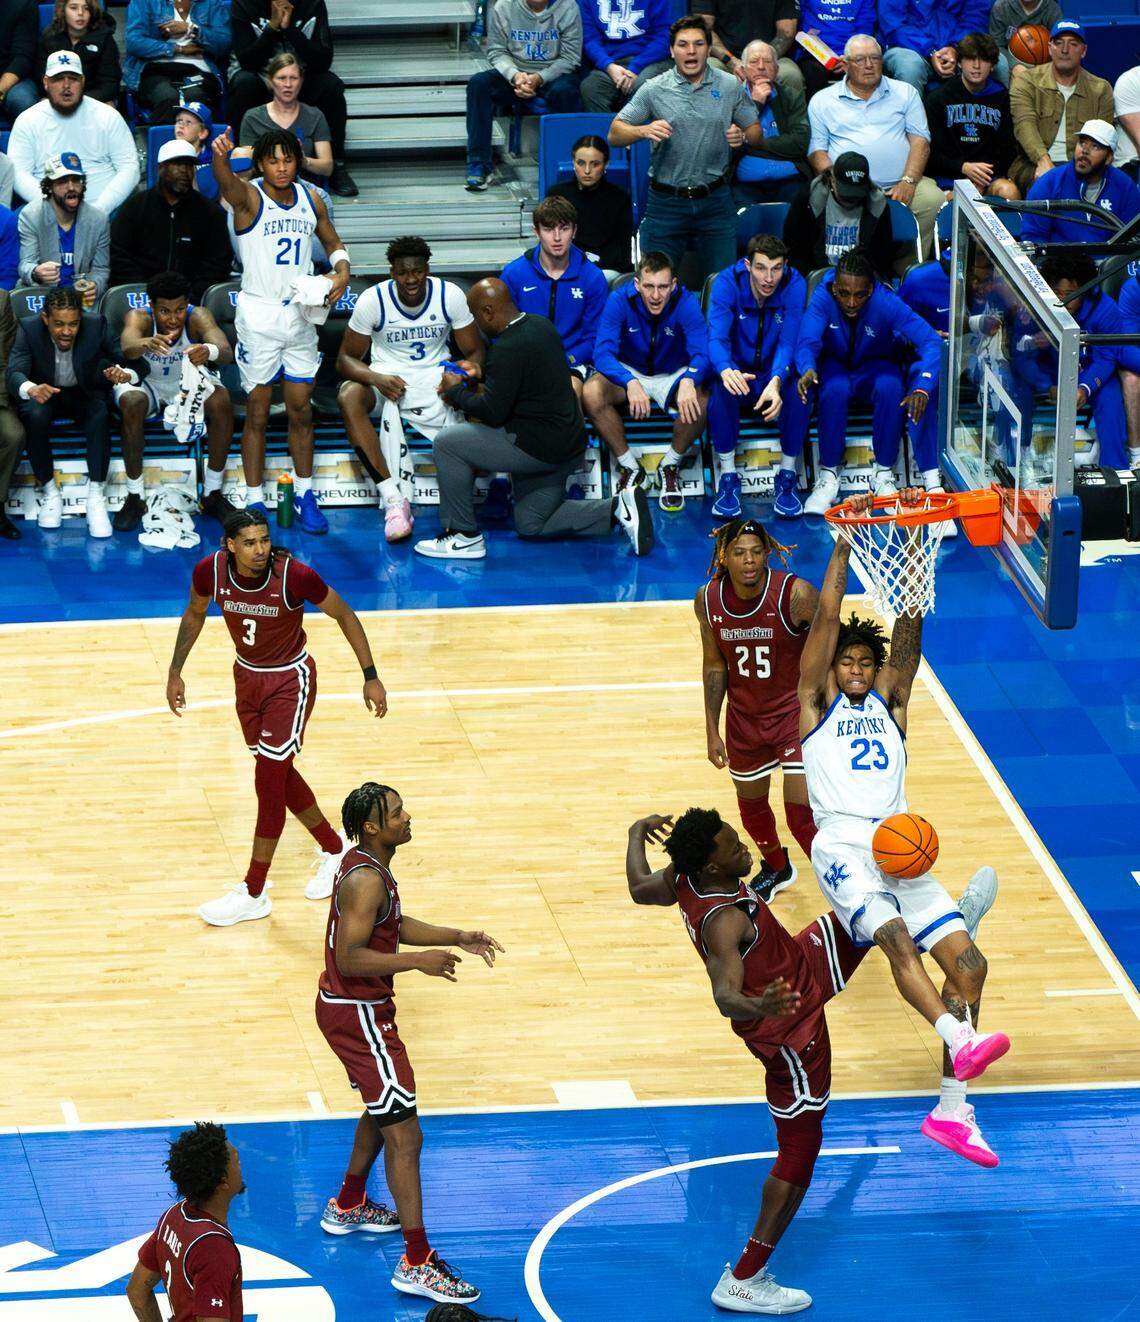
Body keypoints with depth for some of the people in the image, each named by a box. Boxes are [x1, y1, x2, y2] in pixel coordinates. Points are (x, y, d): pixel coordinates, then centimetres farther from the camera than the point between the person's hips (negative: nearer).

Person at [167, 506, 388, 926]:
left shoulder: (295, 576, -28)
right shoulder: (210, 571, -18)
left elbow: (343, 614, -12)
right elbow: (195, 613, 5)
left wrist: (370, 677, -11)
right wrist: (175, 671, 4)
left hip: (290, 680, -5)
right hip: (247, 675, 5)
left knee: (269, 783, -8)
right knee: (279, 775, 17)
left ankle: (253, 894, 2)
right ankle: (334, 850, 40)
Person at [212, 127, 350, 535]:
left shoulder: (311, 199, 5)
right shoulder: (249, 196, -10)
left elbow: (333, 244, 21)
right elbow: (226, 182, -35)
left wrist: (342, 272, -2)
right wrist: (220, 157, -58)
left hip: (300, 313, 4)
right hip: (258, 313, -4)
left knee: (301, 409, 9)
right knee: (257, 411, 1)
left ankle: (304, 494, 19)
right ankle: (255, 501, 8)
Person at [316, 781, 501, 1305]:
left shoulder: (367, 865, 7)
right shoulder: (365, 881, -25)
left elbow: (394, 926, 20)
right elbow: (349, 958, -30)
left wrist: (457, 938, 10)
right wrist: (418, 960, -31)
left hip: (347, 1008, 11)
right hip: (357, 1015, -11)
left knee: (382, 1111, 31)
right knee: (405, 1136, -10)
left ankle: (348, 1207, 51)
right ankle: (416, 1263, -9)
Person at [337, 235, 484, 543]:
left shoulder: (450, 295, -7)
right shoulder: (373, 300, -10)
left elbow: (475, 353, -1)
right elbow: (346, 358, -5)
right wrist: (376, 379, -27)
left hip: (436, 377, 0)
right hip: (386, 376, 0)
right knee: (348, 397, -35)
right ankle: (392, 496, -39)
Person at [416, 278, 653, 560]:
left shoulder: (508, 349, -23)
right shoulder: (541, 326, 6)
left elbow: (492, 412, -20)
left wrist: (456, 391, -4)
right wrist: (482, 374, 22)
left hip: (539, 447, -10)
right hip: (568, 446, 10)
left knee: (446, 442, -6)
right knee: (530, 524, 22)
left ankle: (464, 536, 0)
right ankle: (618, 509, 7)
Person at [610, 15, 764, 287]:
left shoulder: (731, 87, 4)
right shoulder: (653, 90, -1)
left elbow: (757, 134, 11)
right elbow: (614, 135, -2)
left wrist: (742, 136, -12)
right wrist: (645, 131, -22)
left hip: (716, 201, 1)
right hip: (666, 201, -1)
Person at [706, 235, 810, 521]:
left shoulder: (794, 285, -14)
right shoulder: (727, 283, -14)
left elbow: (788, 343, -22)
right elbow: (716, 337, -25)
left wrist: (776, 381, -44)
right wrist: (726, 370, -49)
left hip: (775, 373, 0)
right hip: (738, 372, 0)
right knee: (721, 387, -35)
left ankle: (788, 475, -15)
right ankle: (727, 475, -21)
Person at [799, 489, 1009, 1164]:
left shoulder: (889, 699, 23)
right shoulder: (819, 702, 15)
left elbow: (909, 626, 12)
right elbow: (827, 619, 4)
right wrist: (846, 544, -1)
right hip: (844, 847, -5)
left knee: (967, 959, -11)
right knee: (895, 937, -32)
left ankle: (952, 1108, -11)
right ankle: (961, 1040, -53)